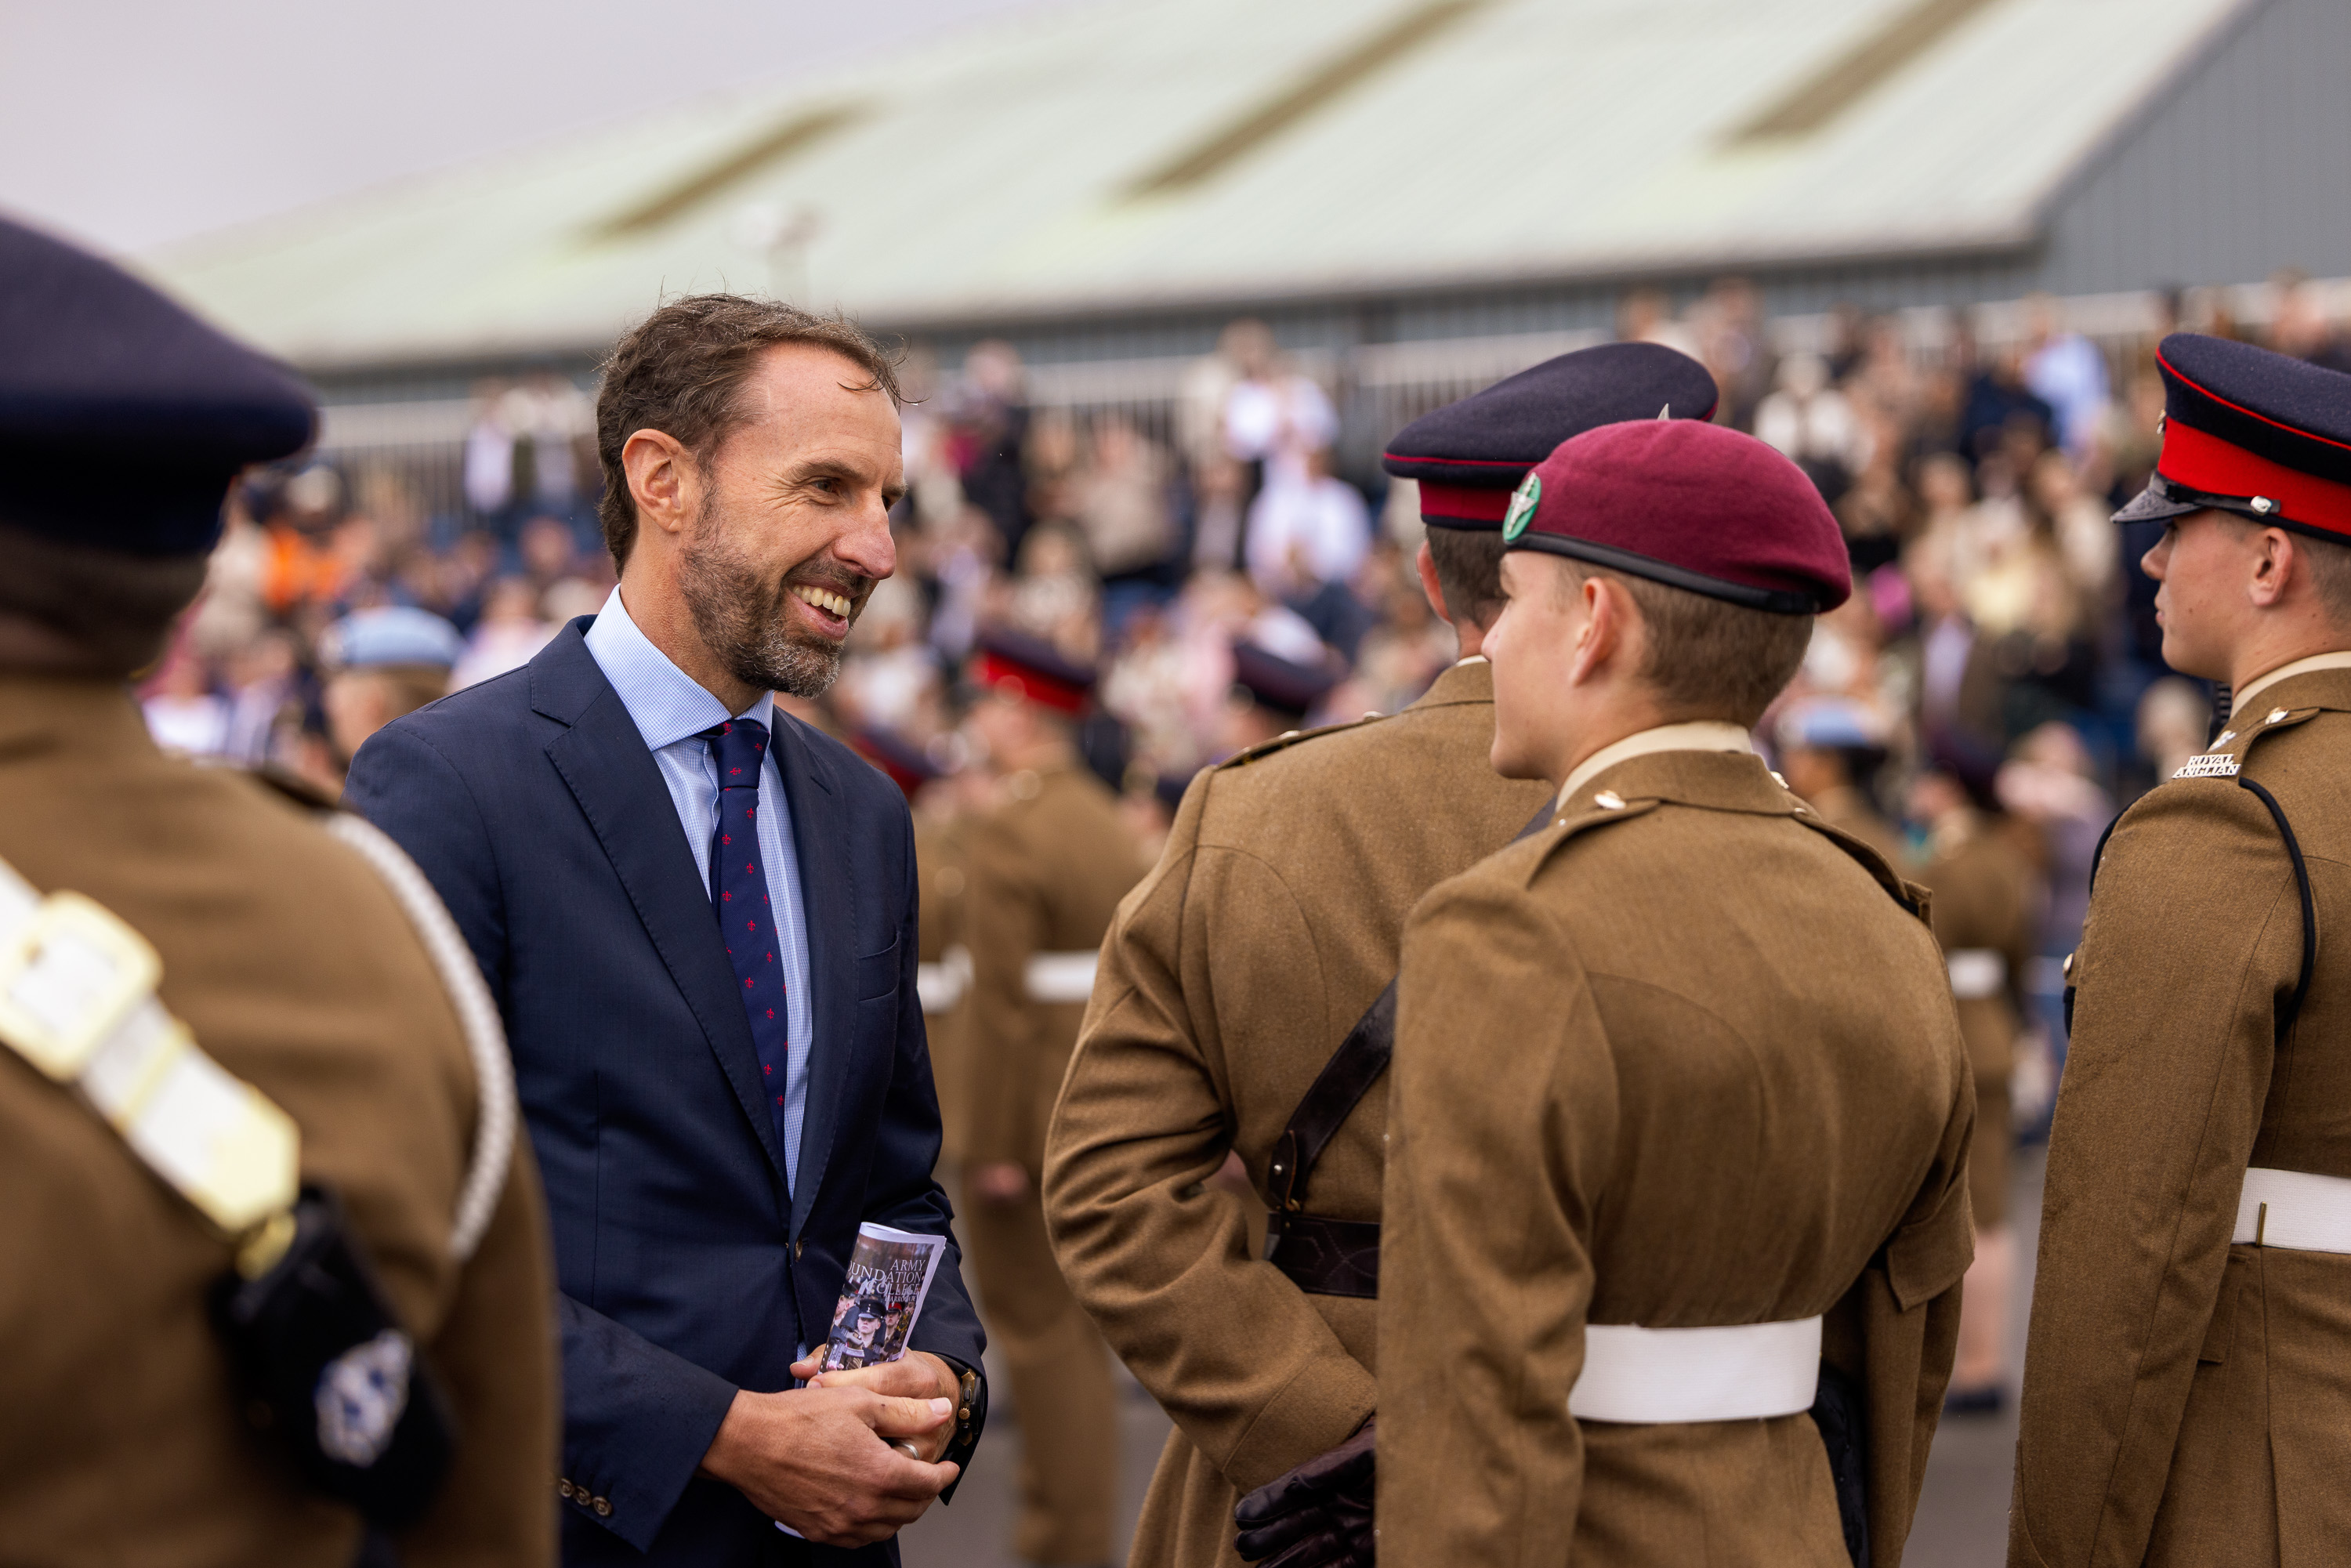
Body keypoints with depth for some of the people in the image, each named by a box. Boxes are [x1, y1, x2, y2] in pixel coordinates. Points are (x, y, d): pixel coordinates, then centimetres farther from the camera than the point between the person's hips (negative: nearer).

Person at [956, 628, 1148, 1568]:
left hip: (1033, 1110, -8)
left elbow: (1003, 1001, -19)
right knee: (1078, 1318, 17)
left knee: (1037, 1321, -1)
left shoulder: (1008, 832, -15)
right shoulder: (1108, 821, 10)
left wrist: (995, 1145, -17)